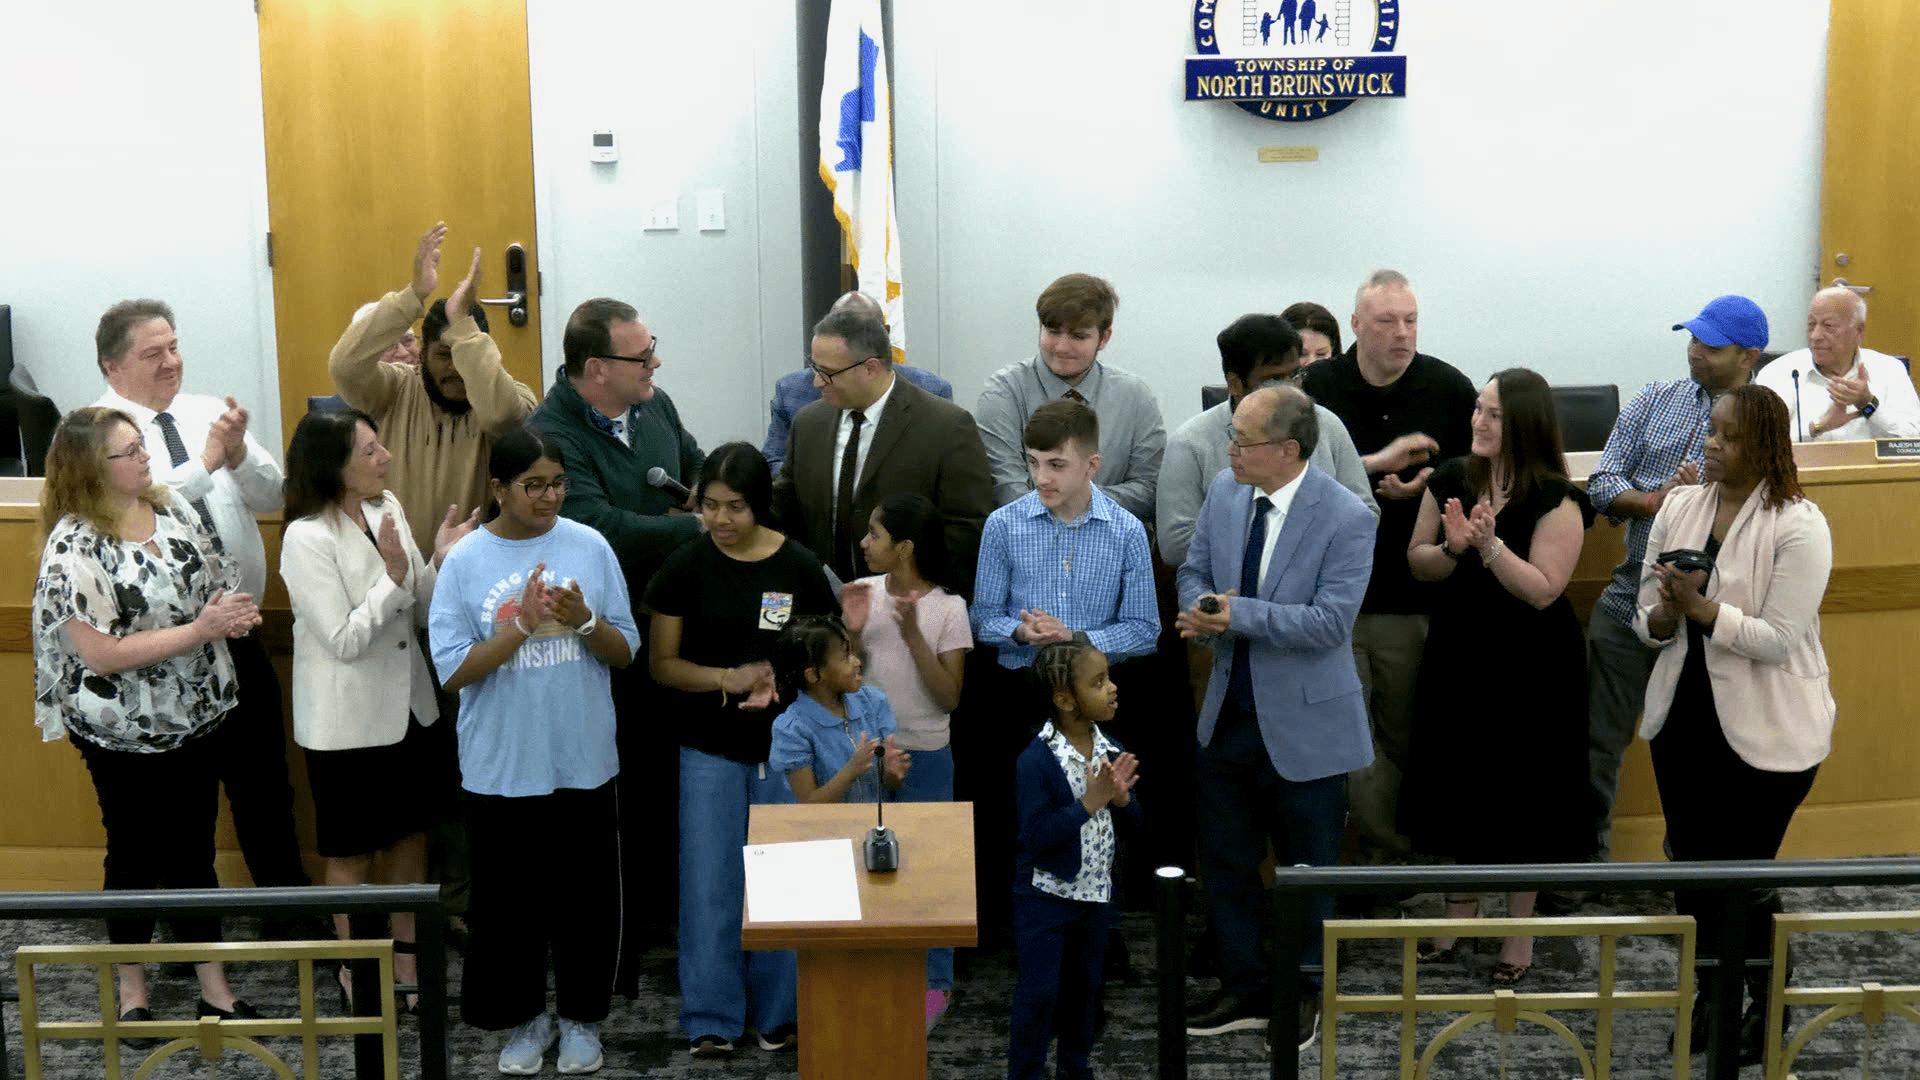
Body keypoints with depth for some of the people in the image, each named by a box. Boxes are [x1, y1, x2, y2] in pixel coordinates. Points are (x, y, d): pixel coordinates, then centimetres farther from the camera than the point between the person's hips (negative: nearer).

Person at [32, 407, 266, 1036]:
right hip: (126, 736, -5)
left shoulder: (172, 506, 1)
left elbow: (221, 578, 12)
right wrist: (199, 629, -24)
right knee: (136, 857, 12)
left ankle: (213, 985, 27)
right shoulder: (74, 546, -19)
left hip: (201, 718, 5)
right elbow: (100, 653, -23)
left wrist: (234, 611, -12)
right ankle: (132, 990, 31)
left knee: (194, 851, 15)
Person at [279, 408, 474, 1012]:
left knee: (410, 829, 17)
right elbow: (344, 640, -21)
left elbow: (418, 614, 4)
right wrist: (394, 575, -27)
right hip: (347, 719, -7)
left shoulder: (386, 509, 1)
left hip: (406, 705, 7)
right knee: (352, 850, 9)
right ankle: (355, 969, 26)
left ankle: (404, 953, 33)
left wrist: (440, 561, -13)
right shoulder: (308, 538, -20)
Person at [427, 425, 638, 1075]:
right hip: (501, 765, -1)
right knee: (509, 898, 10)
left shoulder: (590, 548, -2)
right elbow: (451, 671, -10)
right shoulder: (465, 562, -6)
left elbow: (625, 652, 2)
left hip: (583, 760, 1)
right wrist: (522, 625, -20)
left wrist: (584, 622, -18)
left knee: (587, 894, 10)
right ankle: (525, 1019, 29)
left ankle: (581, 1018, 30)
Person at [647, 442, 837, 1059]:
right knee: (710, 884, 2)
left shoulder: (799, 567, -3)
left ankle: (779, 1013, 22)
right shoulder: (687, 567, -3)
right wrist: (730, 678, -16)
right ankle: (711, 1020, 15)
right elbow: (662, 662, 0)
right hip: (710, 750, 0)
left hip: (783, 746, 1)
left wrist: (781, 683, -16)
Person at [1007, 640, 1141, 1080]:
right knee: (1039, 992, 0)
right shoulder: (1036, 761, -22)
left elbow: (1133, 822, 6)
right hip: (1046, 895, -6)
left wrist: (1120, 799, -16)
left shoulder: (1111, 752, -2)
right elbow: (1035, 836, -26)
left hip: (1096, 892, 6)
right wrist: (1089, 803, -27)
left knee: (1083, 985, 20)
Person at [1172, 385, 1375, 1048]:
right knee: (1225, 859, 15)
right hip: (1228, 714, 6)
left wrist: (1238, 615, -27)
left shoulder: (1346, 519, -18)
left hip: (1304, 722, -5)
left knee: (1307, 869, 12)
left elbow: (1331, 621, -23)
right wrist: (1198, 609, -13)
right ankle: (1244, 990, 32)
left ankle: (1303, 995, 32)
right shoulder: (1224, 493, 0)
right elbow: (1194, 570, 10)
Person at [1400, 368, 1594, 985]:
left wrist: (1490, 544, -27)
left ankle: (1519, 935, 23)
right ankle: (1460, 917, 30)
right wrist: (1453, 548, -17)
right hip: (1458, 655, 5)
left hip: (1531, 668, -4)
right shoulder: (1449, 481, 1)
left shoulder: (1556, 500, -14)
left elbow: (1544, 590, -19)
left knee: (1522, 795, 6)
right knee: (1460, 788, 13)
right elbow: (1416, 564, 3)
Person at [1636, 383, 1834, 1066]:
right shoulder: (1680, 507, 3)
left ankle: (1768, 1008, 26)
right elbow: (1646, 619, 5)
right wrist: (1665, 615, -17)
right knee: (1692, 865, 14)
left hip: (1767, 733, -6)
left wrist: (1700, 607, -26)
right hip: (1684, 719, 6)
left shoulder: (1798, 526, -15)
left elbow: (1778, 640, -20)